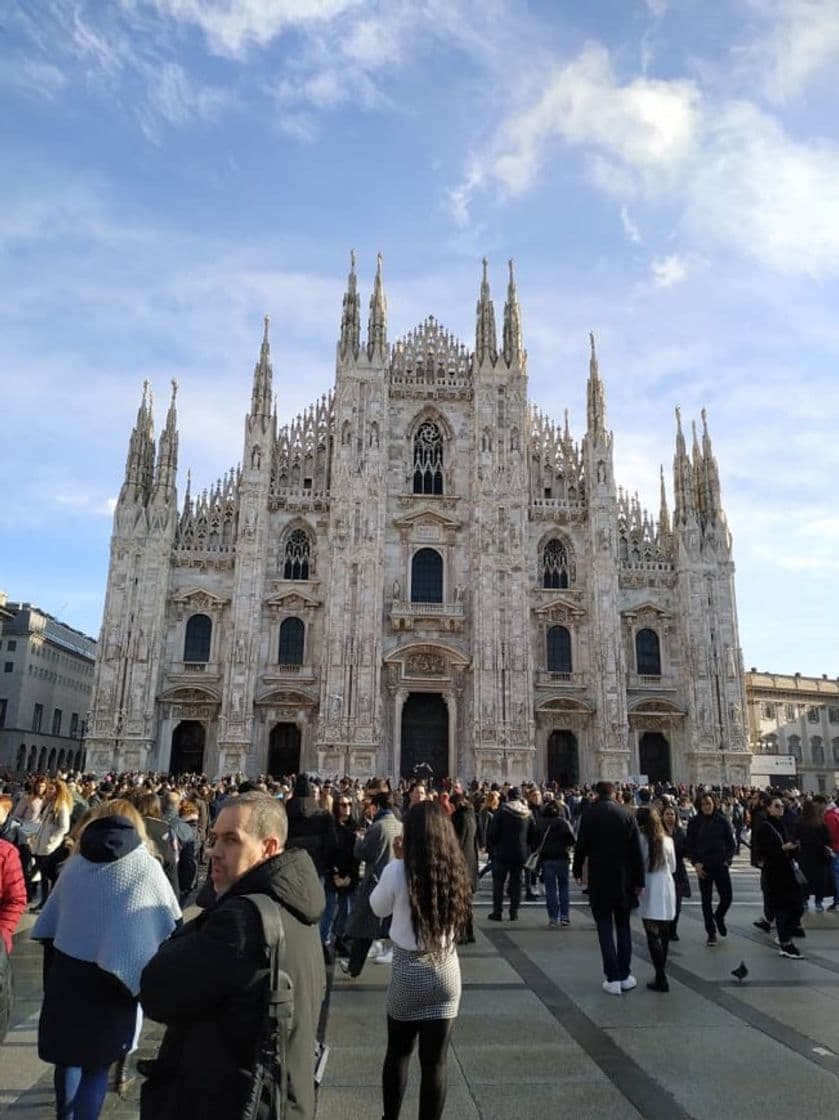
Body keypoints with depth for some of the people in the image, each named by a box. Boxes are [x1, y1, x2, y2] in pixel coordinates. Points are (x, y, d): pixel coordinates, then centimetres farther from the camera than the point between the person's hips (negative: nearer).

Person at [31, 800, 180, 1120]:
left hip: (66, 972, 4)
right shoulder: (146, 867, -11)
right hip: (111, 979, -4)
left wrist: (52, 970, 20)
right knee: (96, 1064, 10)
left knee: (68, 1054, 22)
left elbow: (49, 922, 9)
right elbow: (170, 923, -9)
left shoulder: (76, 862, 1)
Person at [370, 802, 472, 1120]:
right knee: (435, 1061, 12)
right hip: (445, 969, 2)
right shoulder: (455, 869, -9)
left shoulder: (397, 871, -17)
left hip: (408, 970, -1)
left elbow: (378, 908, 1)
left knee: (397, 1052, 21)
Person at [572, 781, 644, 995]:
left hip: (598, 880, -2)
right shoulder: (626, 815, -4)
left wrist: (577, 871, 9)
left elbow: (581, 845, -5)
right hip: (624, 880, 2)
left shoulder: (589, 814, -7)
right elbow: (636, 851, -3)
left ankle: (613, 978, 3)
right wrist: (639, 880, 3)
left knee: (605, 928, 5)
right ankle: (625, 976, 19)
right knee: (623, 927, 15)